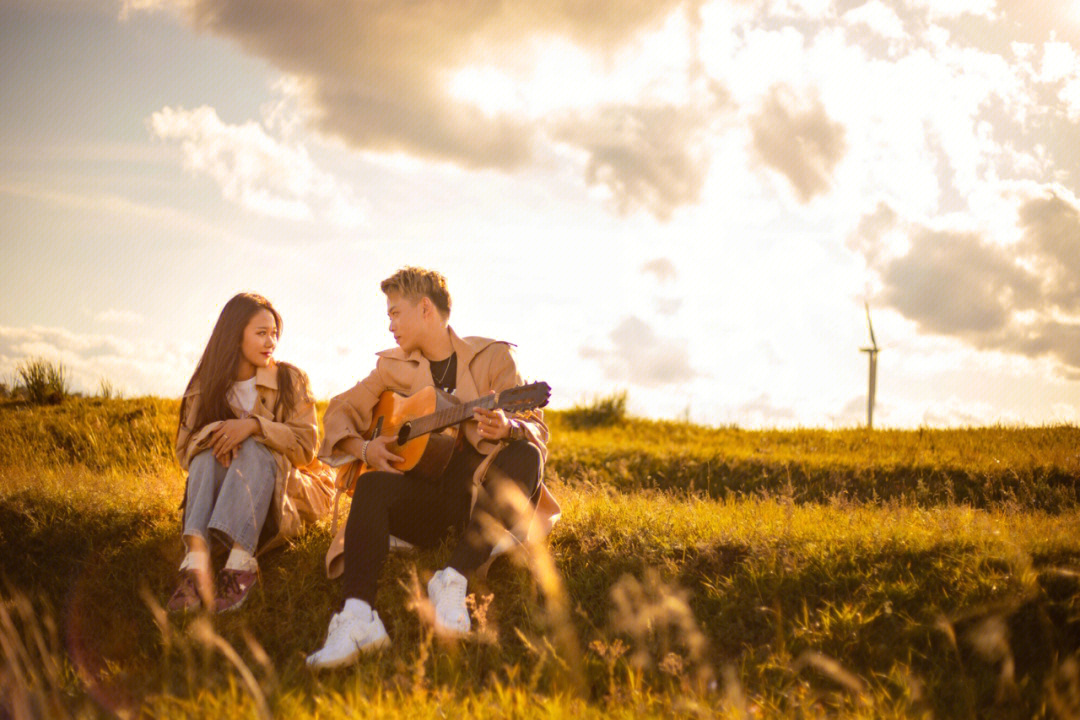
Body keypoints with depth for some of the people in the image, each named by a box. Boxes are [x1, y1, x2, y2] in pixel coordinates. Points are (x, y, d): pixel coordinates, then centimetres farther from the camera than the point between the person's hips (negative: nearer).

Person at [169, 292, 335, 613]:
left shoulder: (290, 379, 4)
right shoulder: (206, 387, 7)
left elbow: (305, 445, -6)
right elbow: (184, 451, 1)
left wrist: (254, 425, -22)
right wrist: (213, 433, -22)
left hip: (285, 493, -2)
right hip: (223, 493, 2)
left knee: (254, 450, -31)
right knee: (208, 454, -28)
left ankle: (241, 563, -54)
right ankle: (196, 562, -51)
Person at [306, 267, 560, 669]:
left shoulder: (491, 356, 6)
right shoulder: (393, 367, 16)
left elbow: (536, 430, -3)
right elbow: (339, 412, 20)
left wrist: (507, 429, -28)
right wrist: (364, 448, -2)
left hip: (480, 494, -1)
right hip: (423, 494, 2)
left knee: (525, 456, -32)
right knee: (371, 487, -30)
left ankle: (455, 581, -41)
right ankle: (356, 617, -50)